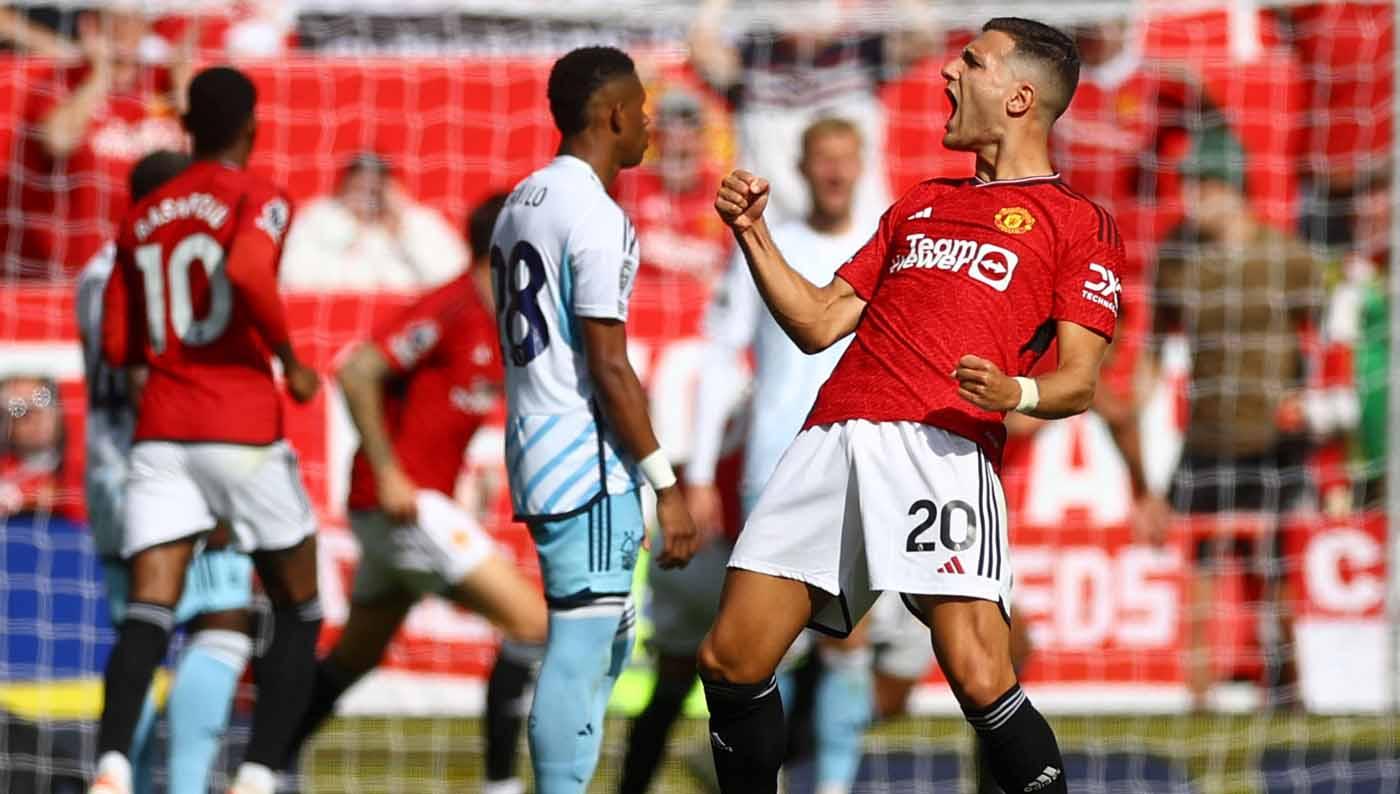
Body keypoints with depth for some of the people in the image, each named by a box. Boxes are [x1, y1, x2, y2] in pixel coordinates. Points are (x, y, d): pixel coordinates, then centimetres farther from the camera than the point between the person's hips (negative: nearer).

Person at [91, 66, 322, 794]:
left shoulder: (142, 219, 14)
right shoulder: (257, 201, -2)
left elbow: (117, 345, 15)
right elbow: (248, 273, -24)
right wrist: (289, 360, -11)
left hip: (159, 432, 4)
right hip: (243, 432, -4)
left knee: (147, 615, -7)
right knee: (298, 613, 12)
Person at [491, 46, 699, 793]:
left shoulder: (520, 203, 14)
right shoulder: (597, 217, -15)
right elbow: (608, 368, -19)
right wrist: (666, 484, -16)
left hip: (534, 445, 10)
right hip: (587, 462, -10)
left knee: (604, 643, 17)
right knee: (581, 650, -9)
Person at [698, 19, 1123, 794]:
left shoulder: (1079, 223, 11)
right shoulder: (921, 203, 29)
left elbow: (1077, 381, 1)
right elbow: (819, 324, 28)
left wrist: (1017, 393, -19)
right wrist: (753, 235, 18)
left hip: (943, 447, -6)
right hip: (835, 436, 6)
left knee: (980, 679, -23)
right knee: (730, 663, 0)